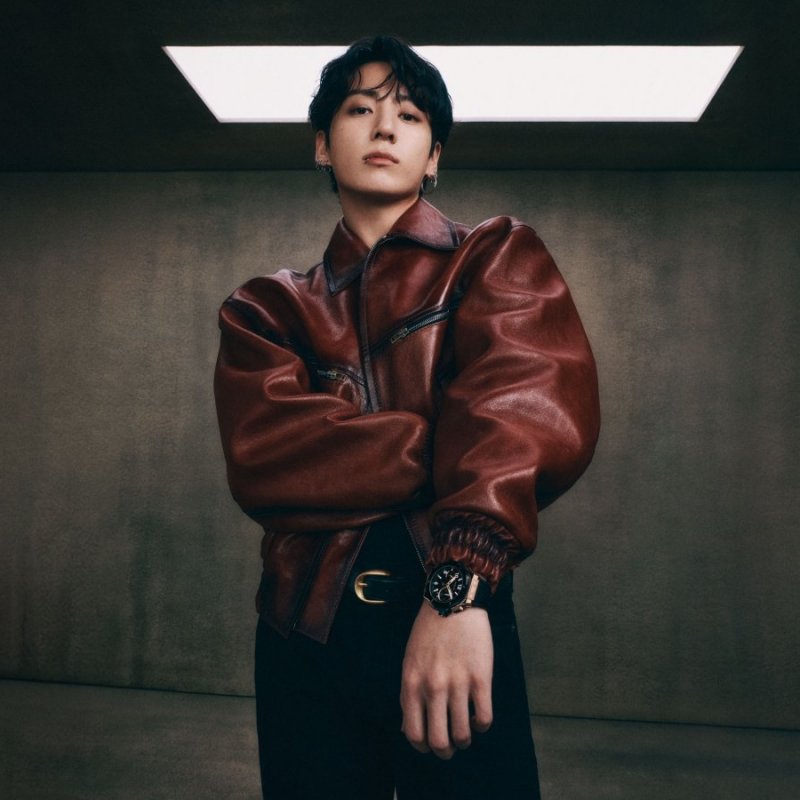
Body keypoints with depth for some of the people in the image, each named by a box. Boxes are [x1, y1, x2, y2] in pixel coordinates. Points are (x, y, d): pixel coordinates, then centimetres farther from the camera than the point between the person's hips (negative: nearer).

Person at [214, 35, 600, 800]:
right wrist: (453, 450, -17)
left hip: (457, 620, -1)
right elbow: (262, 459, -9)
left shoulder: (496, 257, 5)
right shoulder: (267, 307, 9)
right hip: (304, 631, 2)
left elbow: (533, 407, -15)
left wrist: (459, 587, -29)